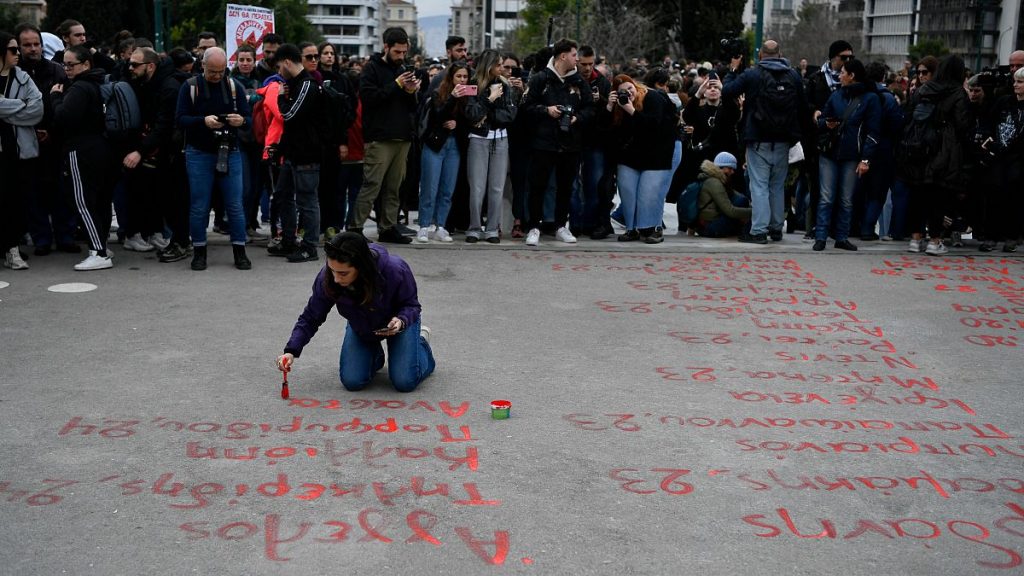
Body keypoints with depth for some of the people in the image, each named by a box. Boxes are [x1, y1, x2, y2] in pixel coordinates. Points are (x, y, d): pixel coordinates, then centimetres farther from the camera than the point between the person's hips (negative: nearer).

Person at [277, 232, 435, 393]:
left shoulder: (395, 270, -39)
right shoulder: (326, 278, -31)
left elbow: (411, 305, -20)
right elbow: (310, 318, -19)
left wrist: (401, 321, -42)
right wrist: (291, 351, -31)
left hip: (396, 322, -2)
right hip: (360, 329, 3)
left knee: (405, 383, -14)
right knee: (352, 382, -12)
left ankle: (421, 341, 19)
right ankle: (375, 355, 23)